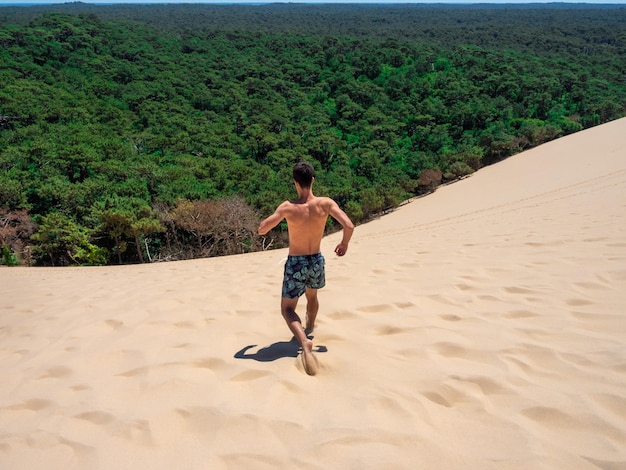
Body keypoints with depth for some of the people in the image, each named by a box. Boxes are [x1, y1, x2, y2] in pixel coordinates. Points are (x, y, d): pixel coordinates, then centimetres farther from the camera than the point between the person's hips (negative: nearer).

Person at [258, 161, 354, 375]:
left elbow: (261, 230, -16)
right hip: (316, 262, 3)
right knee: (312, 295, 34)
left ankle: (304, 340, -18)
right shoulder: (326, 203, -13)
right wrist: (344, 244, 4)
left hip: (295, 264, -3)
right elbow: (349, 226, -17)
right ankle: (309, 326, 58)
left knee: (287, 309, 9)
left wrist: (275, 216, 6)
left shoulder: (288, 207, -18)